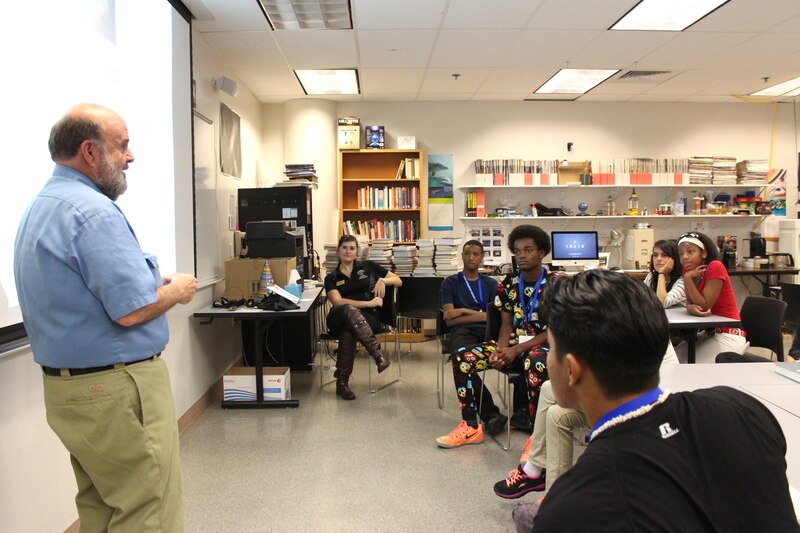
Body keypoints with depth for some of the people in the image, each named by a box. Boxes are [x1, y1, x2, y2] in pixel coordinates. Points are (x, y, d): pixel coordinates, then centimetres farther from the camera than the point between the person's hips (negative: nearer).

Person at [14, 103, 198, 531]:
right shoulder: (94, 211, -19)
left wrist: (153, 282, 14)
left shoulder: (39, 208, 13)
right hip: (116, 389, -10)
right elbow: (131, 310, -24)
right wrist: (177, 290, -5)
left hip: (65, 387, 10)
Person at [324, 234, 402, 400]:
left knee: (348, 330, -39)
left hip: (367, 317, 0)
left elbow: (399, 281, 18)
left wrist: (382, 281, -5)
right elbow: (338, 302, -8)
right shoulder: (331, 278, 13)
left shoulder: (368, 267, 15)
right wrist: (369, 303, -16)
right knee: (349, 309, -40)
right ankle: (377, 353, -49)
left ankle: (342, 382, -31)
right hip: (339, 318, 0)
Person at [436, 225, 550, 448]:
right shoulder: (508, 284, 4)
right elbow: (506, 324, 5)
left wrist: (516, 350, -21)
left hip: (543, 345, -5)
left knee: (535, 364, -42)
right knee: (462, 357, -16)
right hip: (513, 343, 5)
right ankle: (471, 427, -7)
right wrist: (500, 350, -17)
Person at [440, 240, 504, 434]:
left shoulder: (491, 284, 23)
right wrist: (479, 314, 6)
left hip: (487, 331, 2)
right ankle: (490, 414, -36)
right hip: (462, 332, -2)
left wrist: (464, 311, 3)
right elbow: (449, 320, 6)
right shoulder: (450, 282, 17)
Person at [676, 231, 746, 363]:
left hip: (729, 335, -7)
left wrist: (688, 278, -22)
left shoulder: (715, 267, -18)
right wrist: (691, 307, -21)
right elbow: (689, 302, 4)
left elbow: (705, 305, -19)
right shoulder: (688, 269, 3)